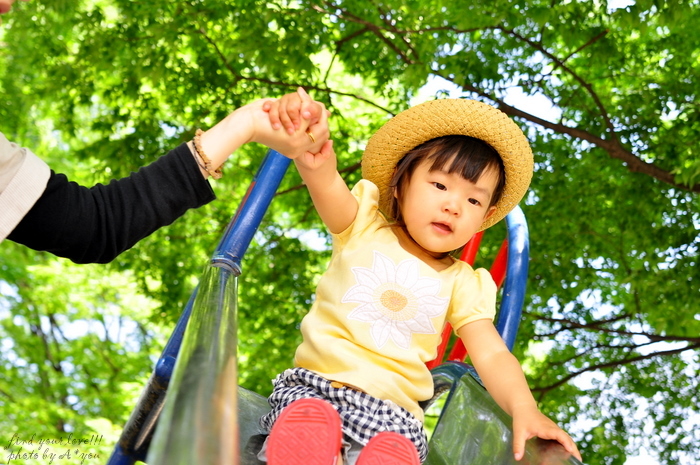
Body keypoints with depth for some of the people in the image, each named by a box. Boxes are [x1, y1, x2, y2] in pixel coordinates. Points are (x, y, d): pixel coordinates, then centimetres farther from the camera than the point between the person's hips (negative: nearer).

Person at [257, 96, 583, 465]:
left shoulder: (461, 283, 12)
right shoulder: (362, 227, 6)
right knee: (304, 427, -35)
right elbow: (328, 186, -16)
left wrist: (524, 409, -17)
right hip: (312, 387, -1)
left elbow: (492, 355, 4)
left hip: (391, 415, 1)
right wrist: (309, 152, -41)